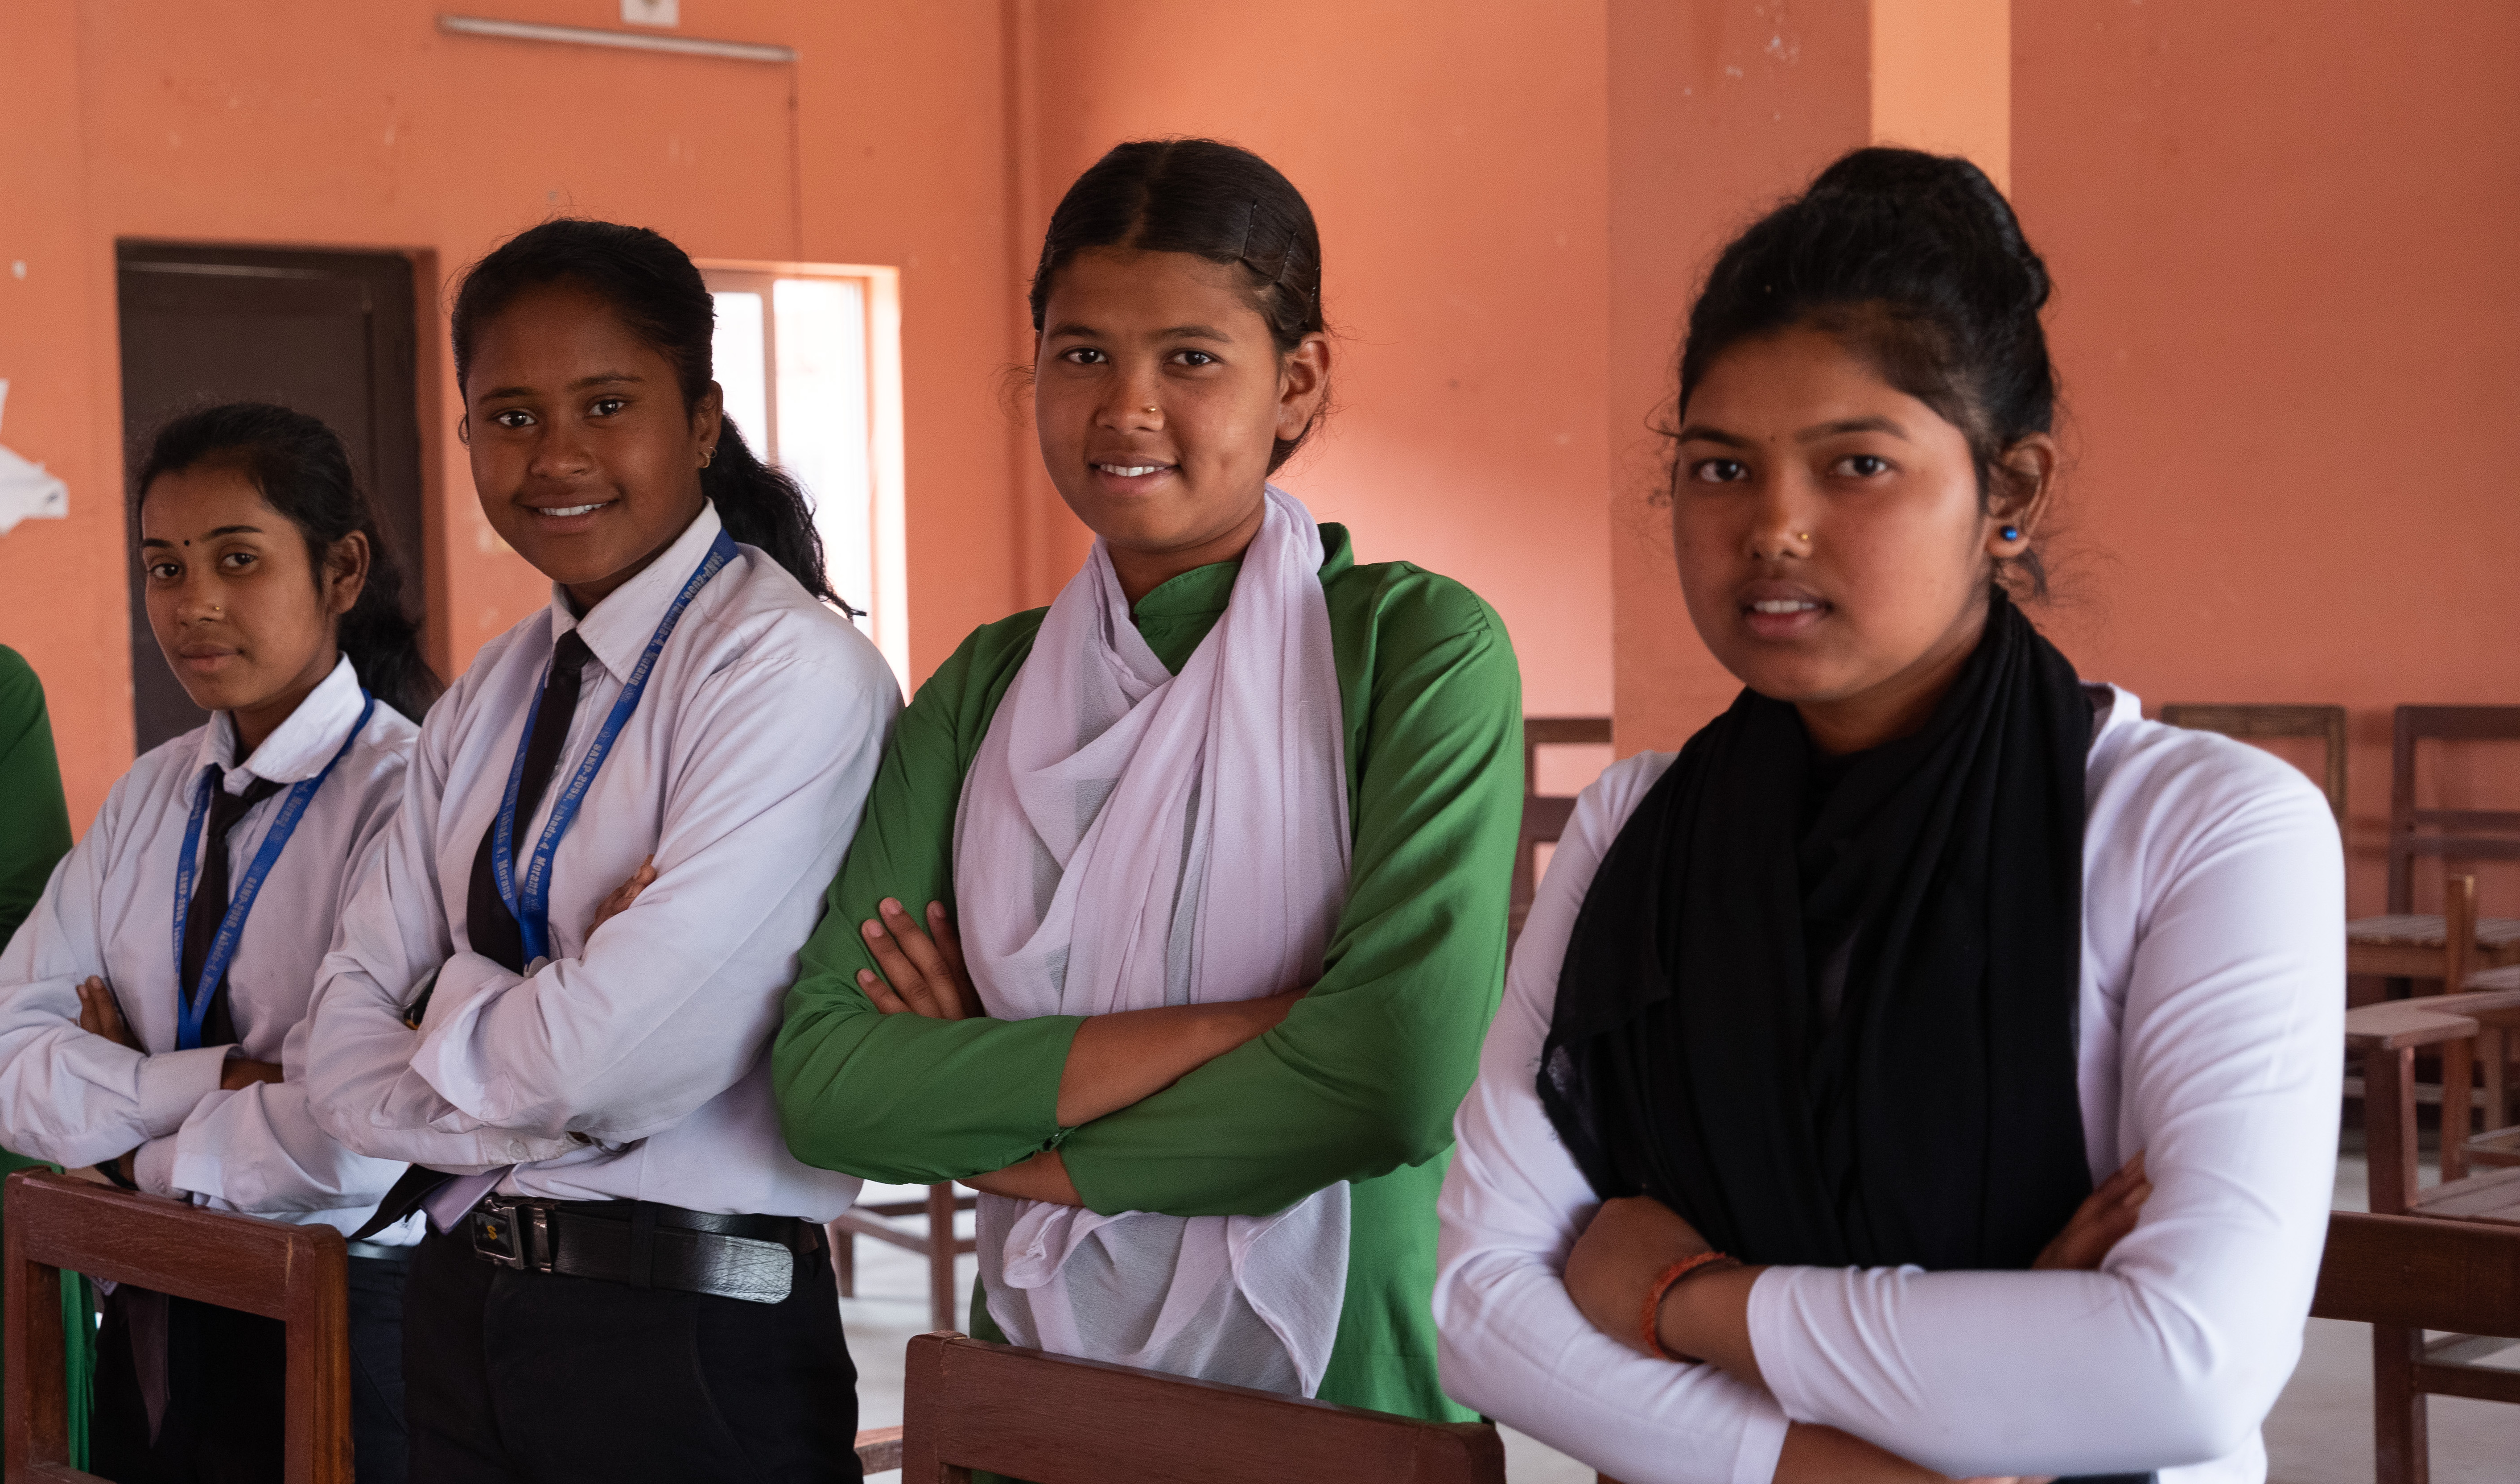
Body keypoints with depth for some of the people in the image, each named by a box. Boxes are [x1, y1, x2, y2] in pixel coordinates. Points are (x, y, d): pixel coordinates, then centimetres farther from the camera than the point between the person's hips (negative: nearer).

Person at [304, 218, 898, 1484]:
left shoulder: (790, 667, -14)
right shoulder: (495, 694, 9)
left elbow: (629, 1052, -22)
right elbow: (349, 1026, 5)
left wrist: (450, 1016, -4)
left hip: (695, 1344, -6)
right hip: (465, 1313, 7)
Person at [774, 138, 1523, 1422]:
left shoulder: (1418, 647, -10)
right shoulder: (986, 688, 1)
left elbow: (1394, 1076, -22)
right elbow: (819, 1079, -10)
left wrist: (990, 1132, -12)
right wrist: (1253, 1023, -20)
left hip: (1337, 1407, -3)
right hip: (1036, 1401, 3)